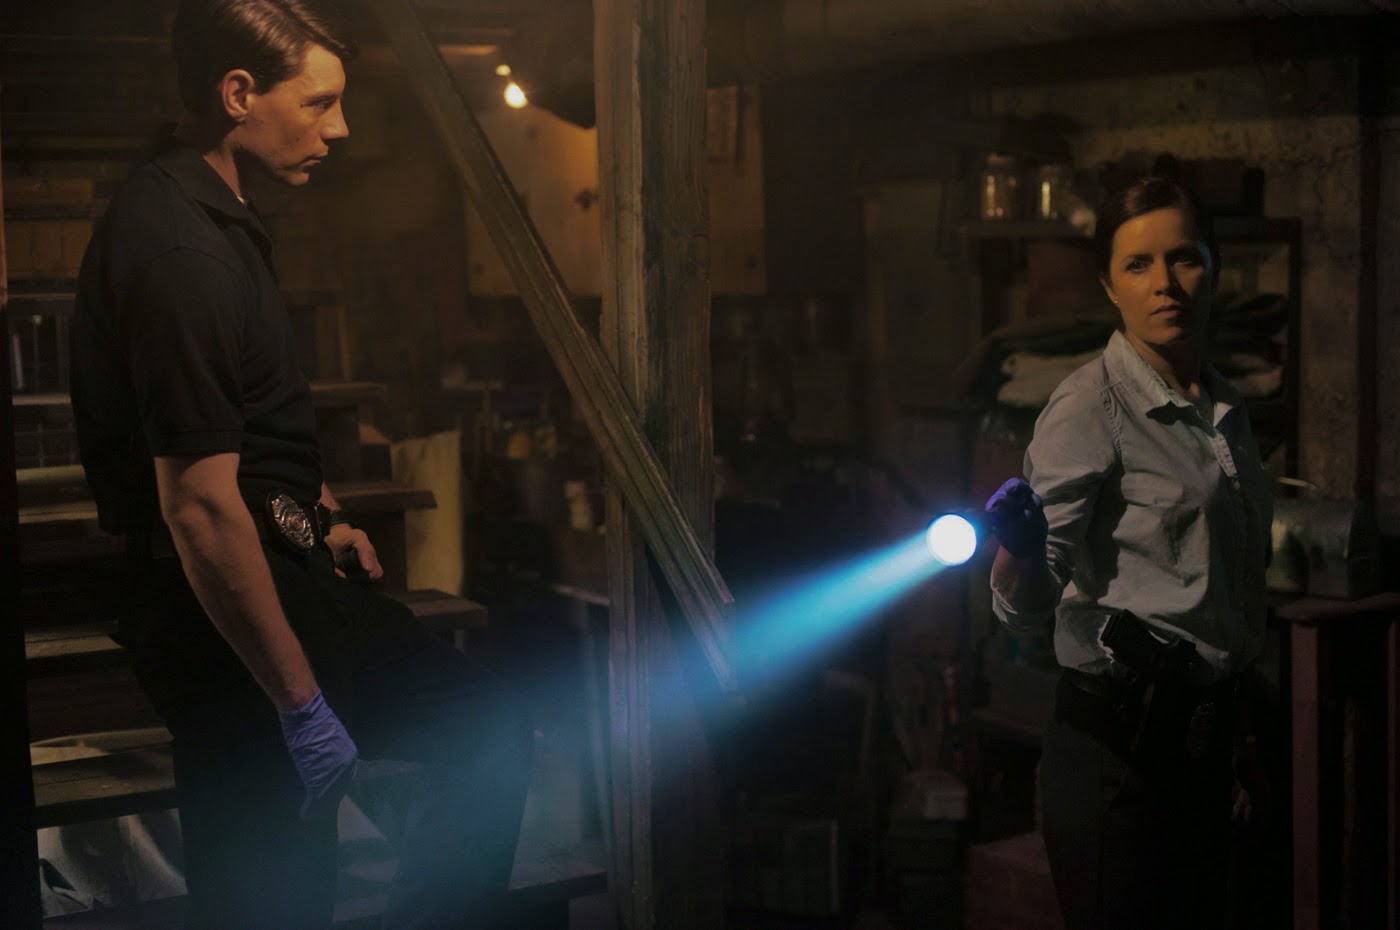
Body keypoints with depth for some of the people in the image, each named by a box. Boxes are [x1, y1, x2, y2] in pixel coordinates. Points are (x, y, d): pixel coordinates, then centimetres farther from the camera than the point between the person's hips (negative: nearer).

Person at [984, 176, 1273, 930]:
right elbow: (1026, 604, -20)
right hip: (1119, 733, -7)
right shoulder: (1089, 407, -11)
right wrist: (1019, 553, -42)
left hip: (1205, 728, 7)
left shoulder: (1223, 410, 12)